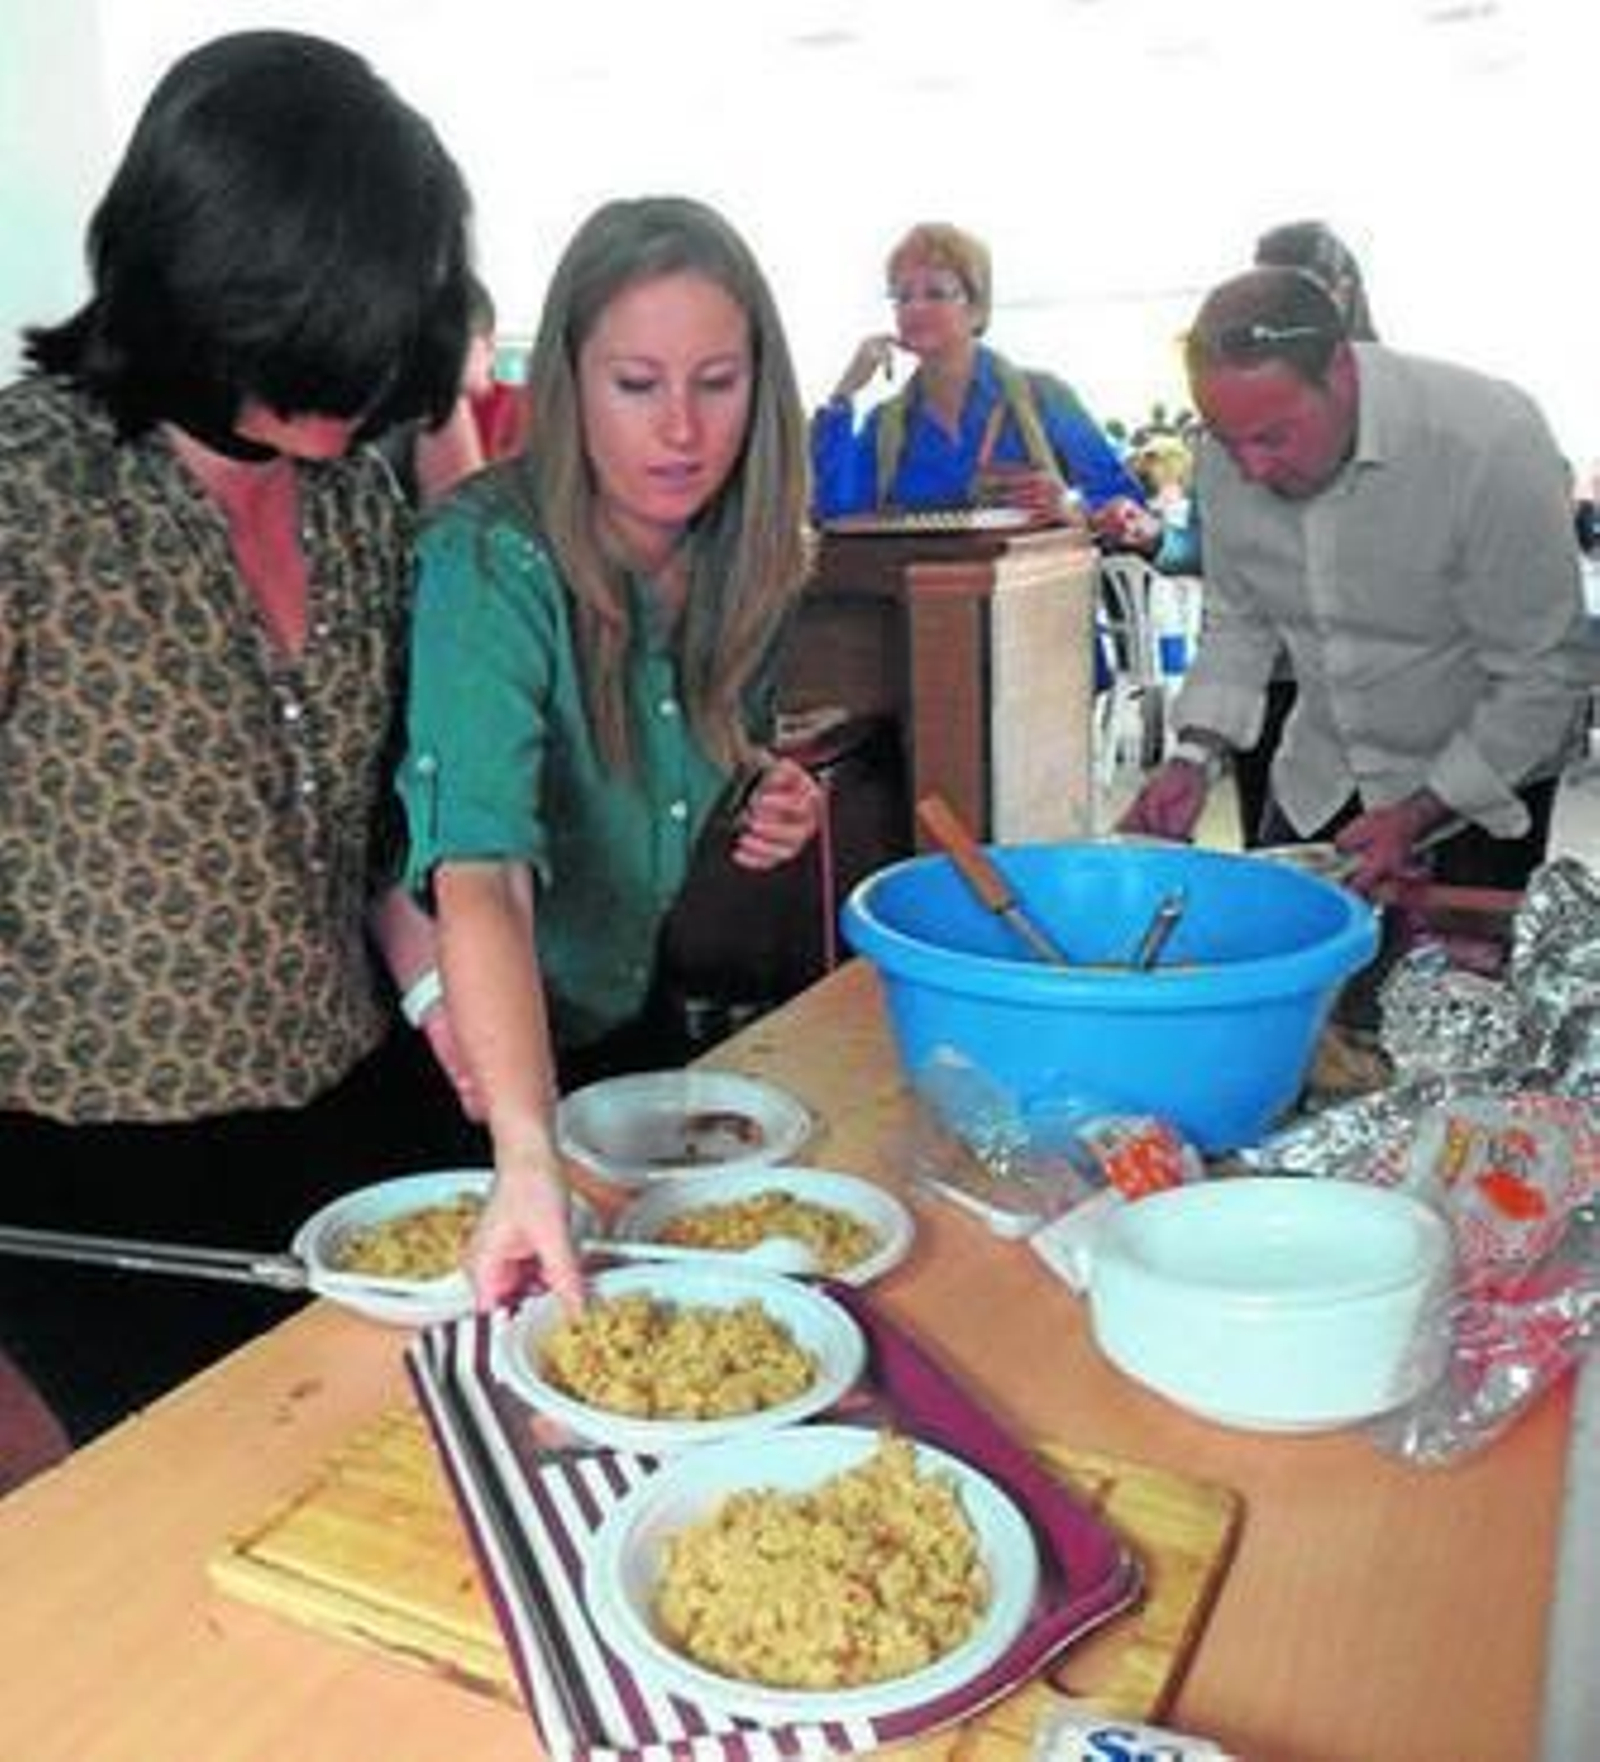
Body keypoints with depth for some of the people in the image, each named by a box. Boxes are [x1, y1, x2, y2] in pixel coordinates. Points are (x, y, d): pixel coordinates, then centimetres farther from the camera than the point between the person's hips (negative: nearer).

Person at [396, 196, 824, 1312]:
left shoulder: (746, 561, -8)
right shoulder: (492, 561, -28)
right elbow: (481, 873, -41)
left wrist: (766, 802, -12)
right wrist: (528, 1157, -53)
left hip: (632, 1004, 6)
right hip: (486, 1048, -5)